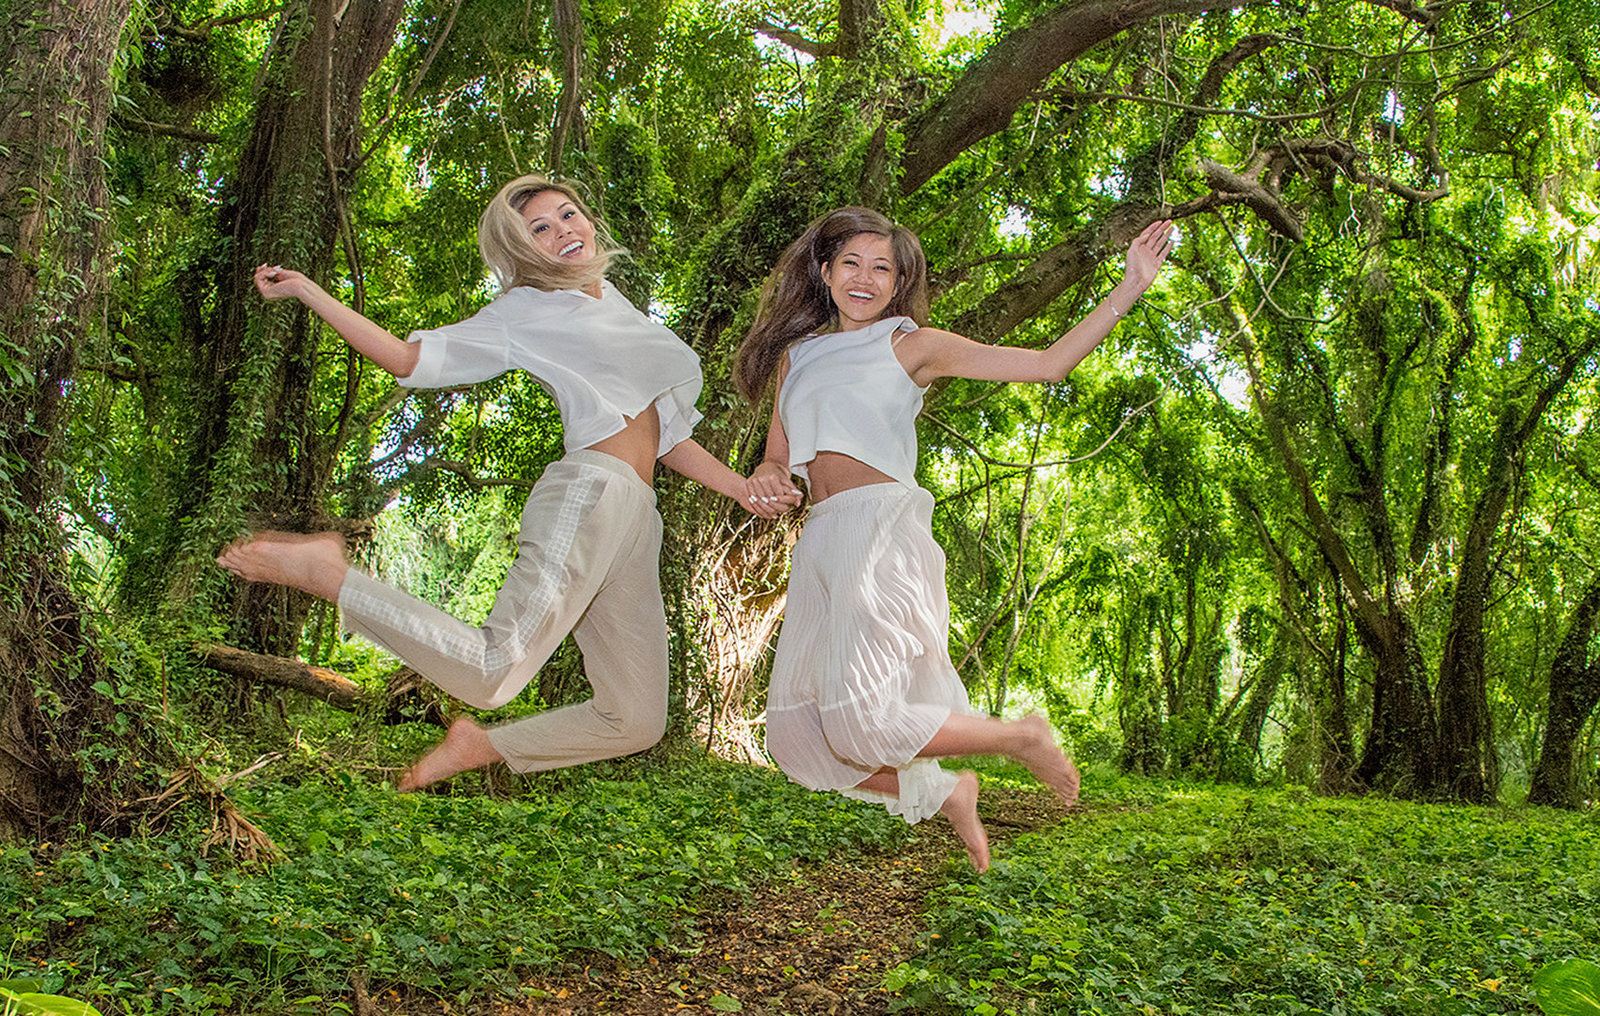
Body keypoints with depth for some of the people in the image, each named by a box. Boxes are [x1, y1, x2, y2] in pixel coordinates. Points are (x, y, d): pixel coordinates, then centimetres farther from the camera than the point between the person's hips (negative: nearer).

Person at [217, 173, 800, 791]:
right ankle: (324, 571, -11)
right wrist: (306, 292, -2)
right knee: (493, 674, -28)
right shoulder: (527, 311, 9)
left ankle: (481, 747, 18)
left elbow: (662, 430, 28)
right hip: (589, 493, -7)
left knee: (637, 722, 4)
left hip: (634, 522, 7)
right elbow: (410, 359, 3)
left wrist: (738, 487, 18)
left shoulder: (613, 303, 28)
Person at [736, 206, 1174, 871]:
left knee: (861, 723, -21)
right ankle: (944, 795, 22)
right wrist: (763, 480, -3)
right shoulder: (796, 355, 21)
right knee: (795, 733, -1)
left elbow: (1047, 364, 5)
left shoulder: (911, 344, 8)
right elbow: (778, 461, 21)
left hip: (883, 532, -6)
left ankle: (1024, 737, 5)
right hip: (821, 544, 6)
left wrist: (1128, 289, 0)